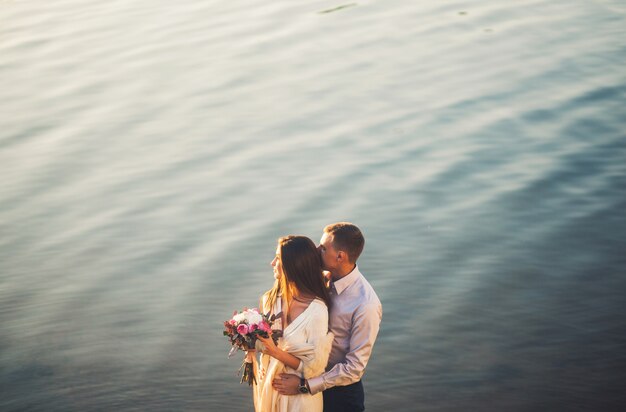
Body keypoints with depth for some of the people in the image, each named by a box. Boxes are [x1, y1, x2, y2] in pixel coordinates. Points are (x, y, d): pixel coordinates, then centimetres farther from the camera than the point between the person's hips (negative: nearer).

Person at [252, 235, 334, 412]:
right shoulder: (270, 299, -5)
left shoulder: (316, 311, -23)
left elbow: (314, 367, -18)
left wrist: (275, 351, -25)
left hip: (299, 398, -5)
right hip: (268, 389, 5)